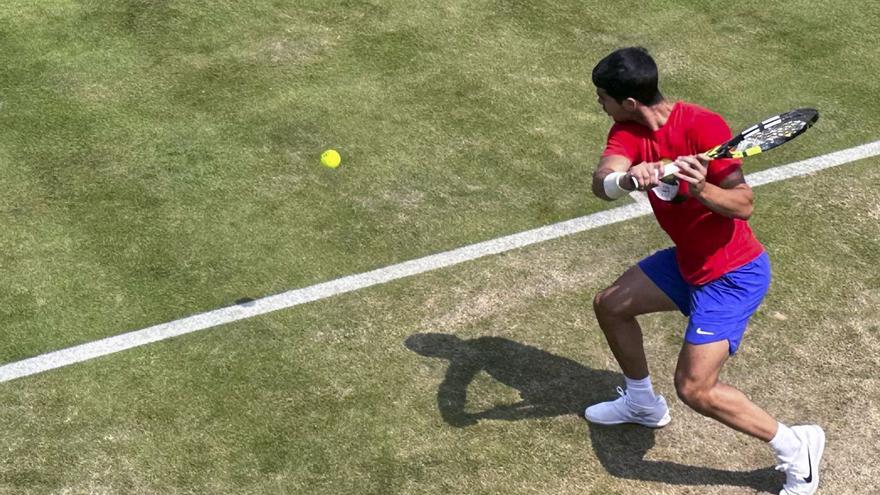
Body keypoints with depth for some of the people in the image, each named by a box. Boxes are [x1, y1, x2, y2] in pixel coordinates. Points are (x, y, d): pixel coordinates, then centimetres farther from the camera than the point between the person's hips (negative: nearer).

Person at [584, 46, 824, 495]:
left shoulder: (702, 126, -25)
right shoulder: (628, 131, -5)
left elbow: (743, 205, -24)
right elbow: (601, 183, -24)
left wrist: (700, 189, -42)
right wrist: (629, 178, -46)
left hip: (732, 274, -8)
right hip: (687, 261, 8)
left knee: (694, 389, -14)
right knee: (609, 305, 20)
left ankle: (796, 447, 5)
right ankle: (643, 403, 43)